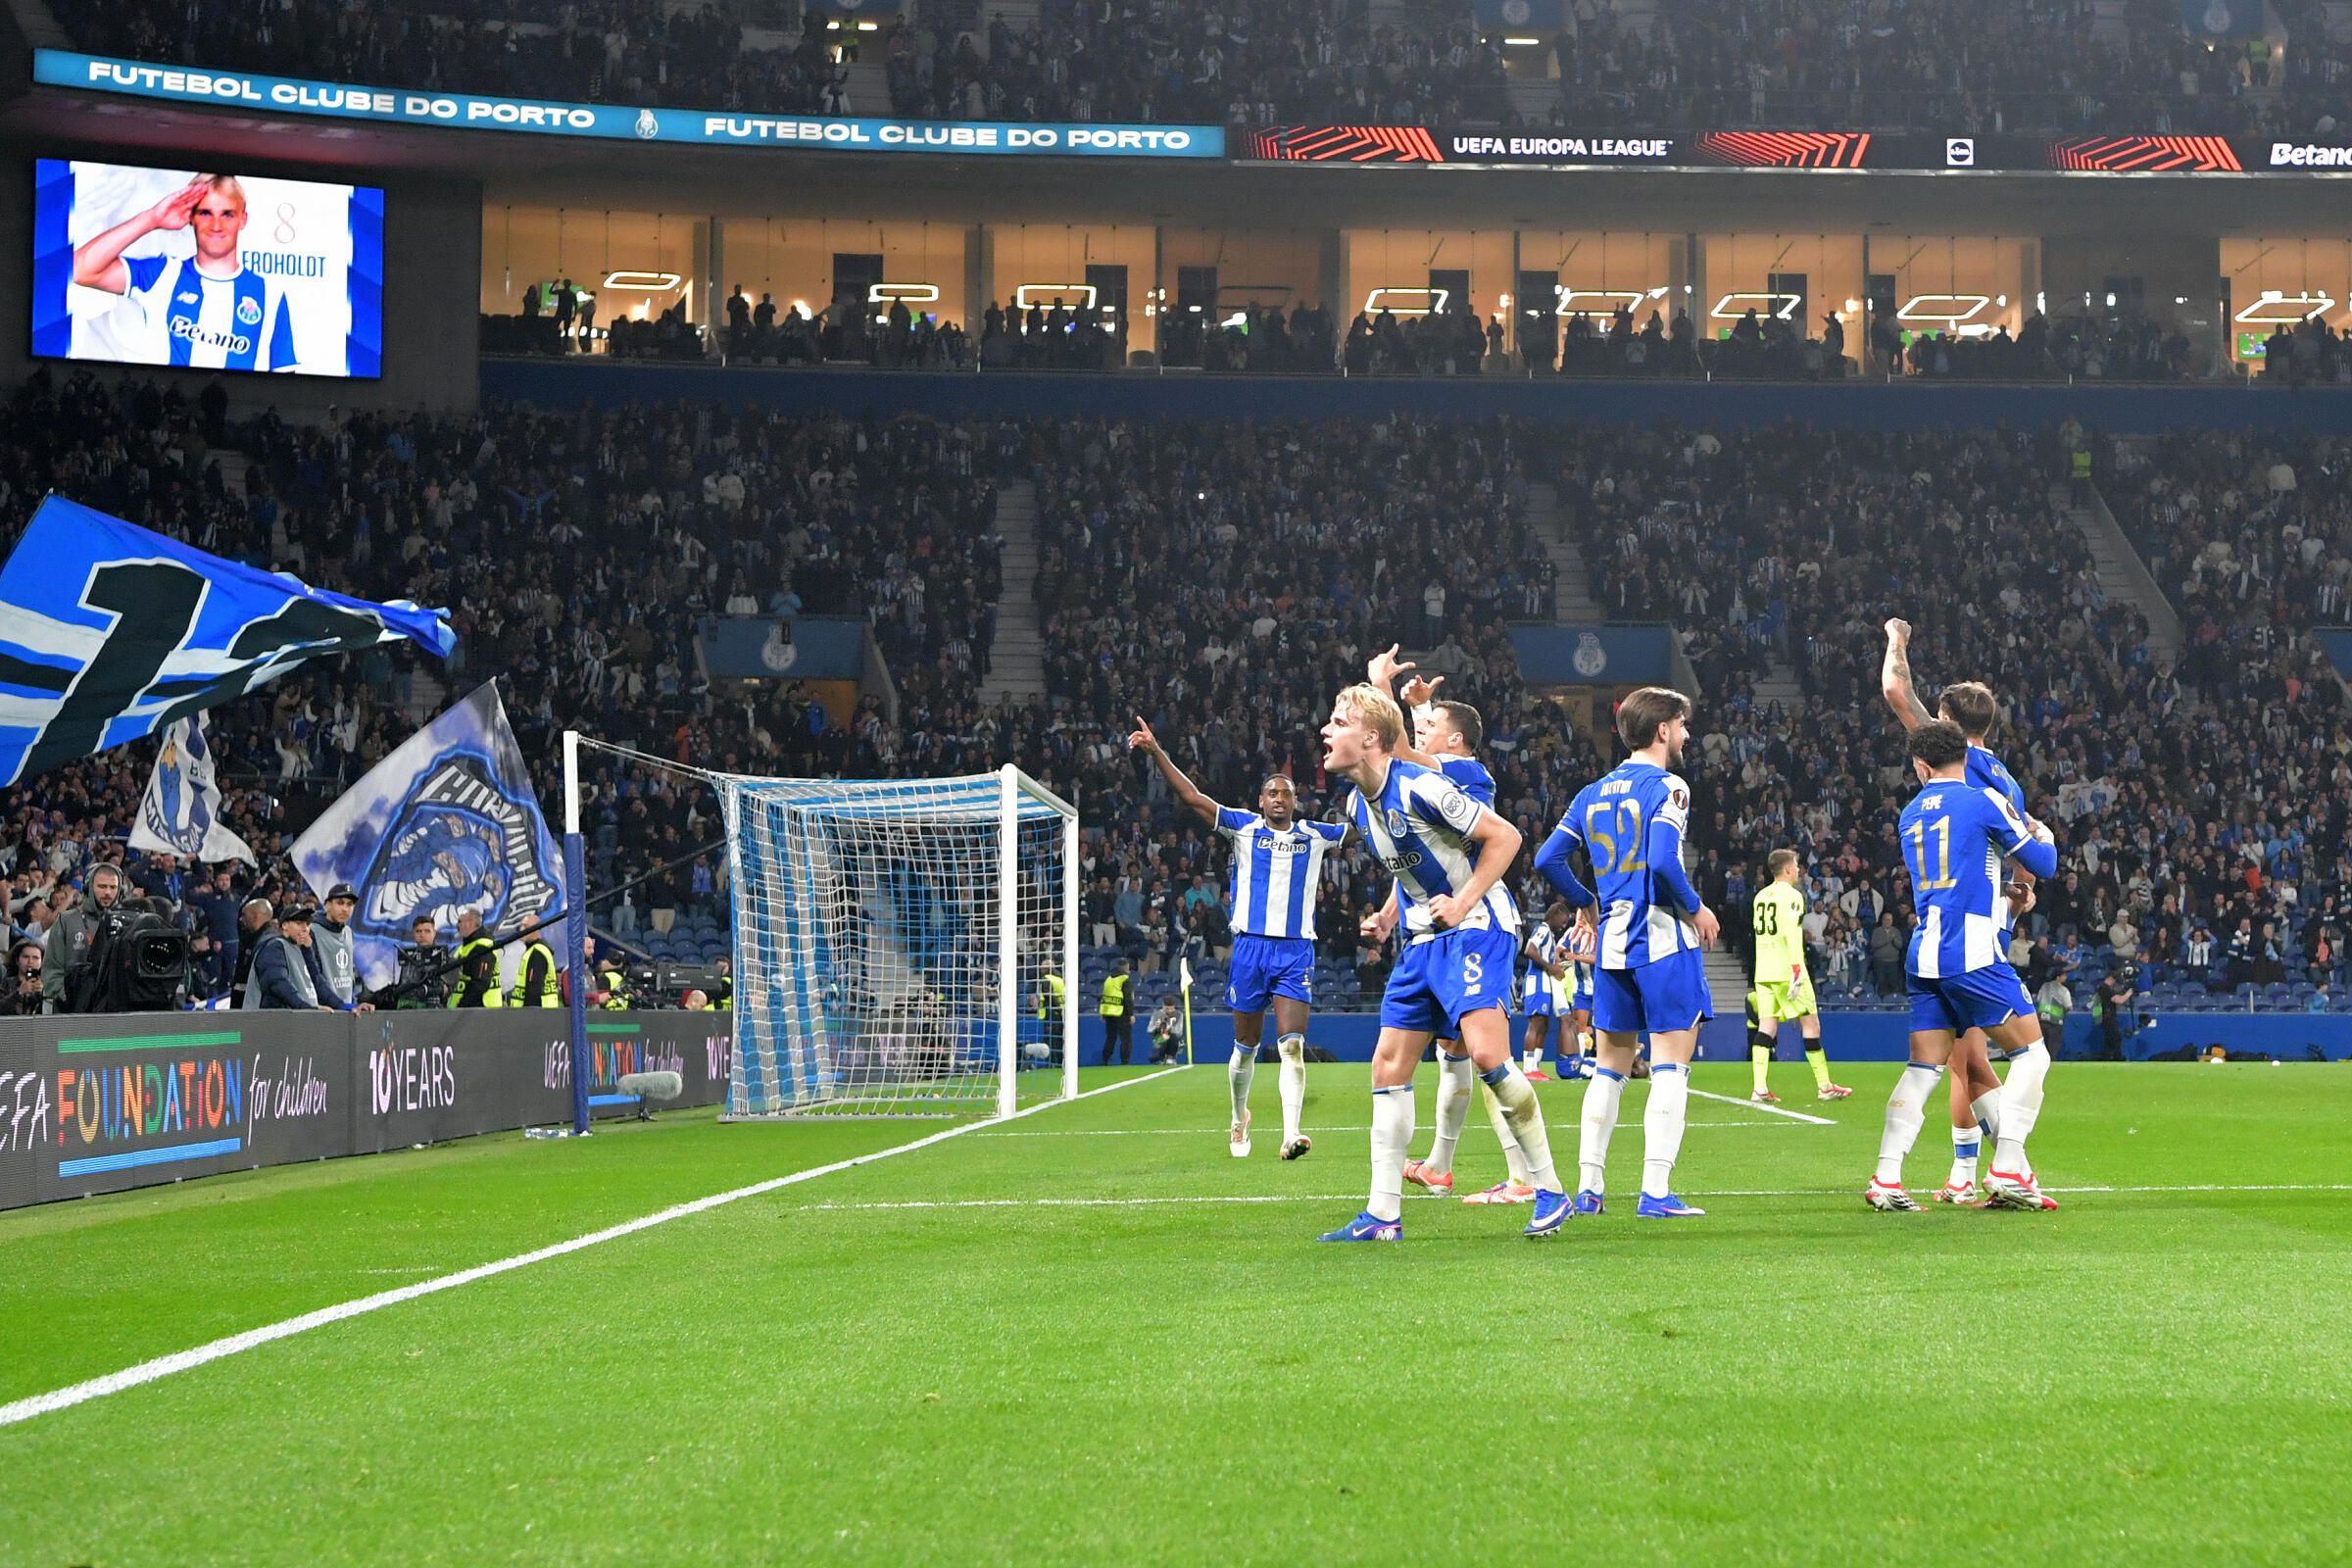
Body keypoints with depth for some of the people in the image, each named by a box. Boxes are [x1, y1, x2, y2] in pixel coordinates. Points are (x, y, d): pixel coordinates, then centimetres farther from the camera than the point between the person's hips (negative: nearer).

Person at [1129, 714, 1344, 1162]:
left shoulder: (1315, 835, 10)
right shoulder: (1244, 827, 6)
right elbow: (1191, 797, 1)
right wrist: (1157, 751, -7)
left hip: (1297, 950, 0)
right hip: (1250, 945, 0)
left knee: (1292, 1045, -14)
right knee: (1246, 1046, 11)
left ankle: (1291, 1134, -23)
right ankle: (1240, 1118, 34)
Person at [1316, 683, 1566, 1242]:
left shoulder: (1420, 787, -18)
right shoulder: (1356, 807, 8)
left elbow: (1505, 836, -13)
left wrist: (1463, 902, -18)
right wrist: (1389, 916, 9)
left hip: (1475, 928, -9)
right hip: (1422, 940, 9)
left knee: (1487, 1053, -24)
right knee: (1388, 1067, 3)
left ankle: (1549, 1189, -10)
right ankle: (1383, 1214, 7)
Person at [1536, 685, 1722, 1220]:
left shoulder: (1593, 794, 12)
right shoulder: (1666, 788, -8)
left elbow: (1548, 859, 9)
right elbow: (1662, 861, -22)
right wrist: (1696, 908, -7)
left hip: (1612, 943, 7)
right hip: (1664, 940, -6)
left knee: (1610, 1067, 14)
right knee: (1670, 1066, -4)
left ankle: (1589, 1186, 12)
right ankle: (1655, 1191, -11)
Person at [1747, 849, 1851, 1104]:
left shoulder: (1760, 896, 15)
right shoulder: (1791, 895, -8)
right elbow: (1791, 933, -19)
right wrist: (1797, 970, -24)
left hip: (1763, 972, 7)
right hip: (1786, 969, -7)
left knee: (1766, 1024, 1)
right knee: (1810, 1023, 2)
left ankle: (1760, 1088, -10)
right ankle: (1824, 1086, 5)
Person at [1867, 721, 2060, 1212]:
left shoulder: (1909, 816, 15)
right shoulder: (1983, 800, -2)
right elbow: (2042, 863, 4)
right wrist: (2043, 835, 26)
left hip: (1924, 958, 6)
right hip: (1972, 954, -6)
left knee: (1923, 1067, 8)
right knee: (2031, 1053, 3)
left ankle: (1885, 1178, -2)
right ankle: (2006, 1173, -6)